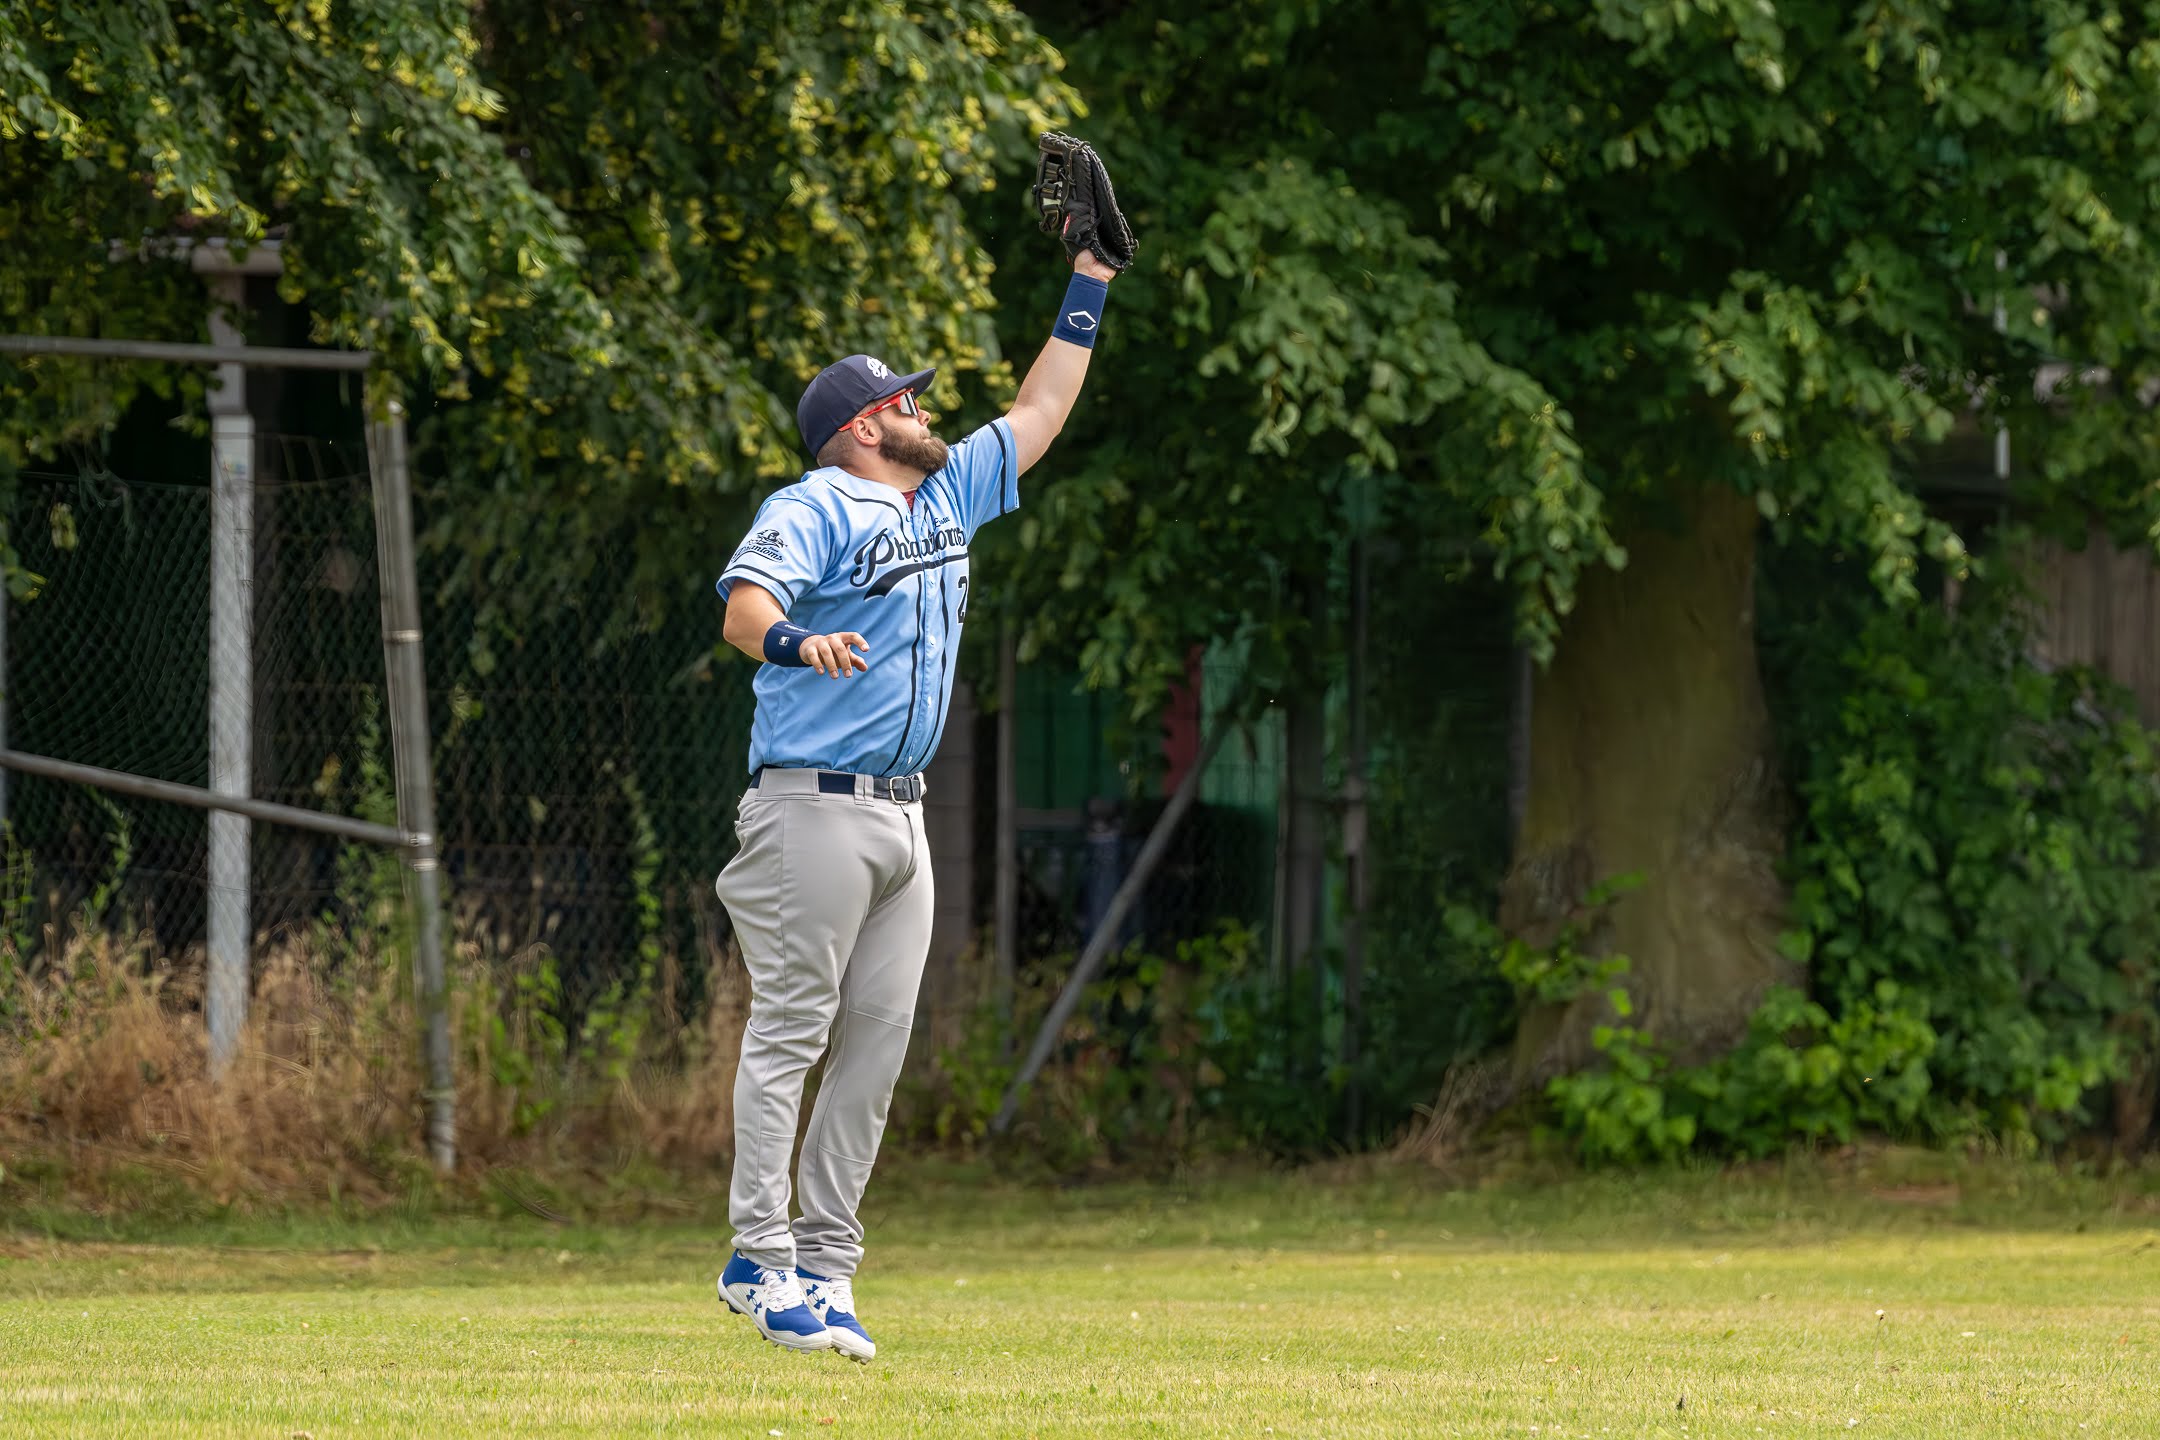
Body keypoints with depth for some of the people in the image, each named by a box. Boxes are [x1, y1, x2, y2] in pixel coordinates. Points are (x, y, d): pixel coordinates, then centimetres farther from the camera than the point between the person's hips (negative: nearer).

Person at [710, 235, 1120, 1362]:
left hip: (901, 817, 8)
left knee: (877, 1043, 4)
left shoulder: (948, 497, 18)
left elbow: (1038, 414, 27)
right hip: (813, 805, -8)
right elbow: (744, 603, -23)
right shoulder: (815, 510, -7)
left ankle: (824, 1266, 6)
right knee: (790, 1031, -8)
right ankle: (760, 1259, -9)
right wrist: (794, 642, -45)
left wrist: (1092, 281, 25)